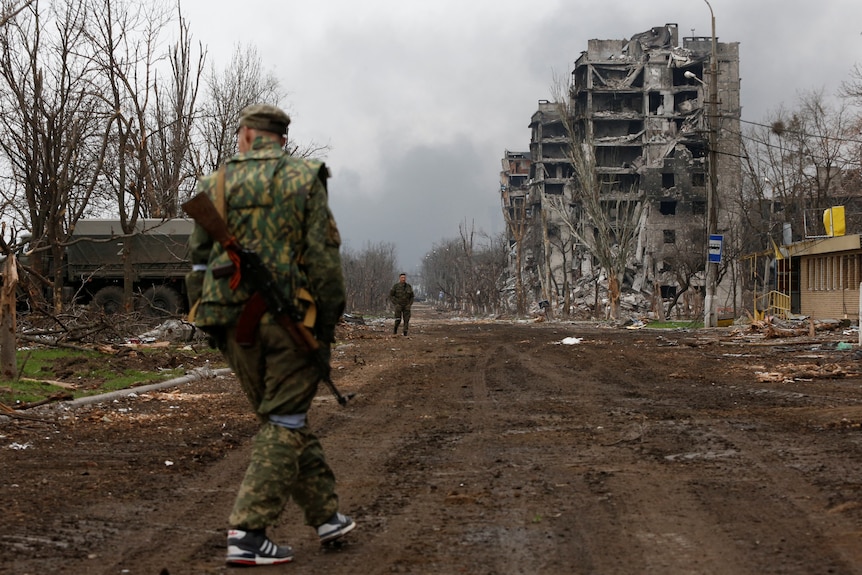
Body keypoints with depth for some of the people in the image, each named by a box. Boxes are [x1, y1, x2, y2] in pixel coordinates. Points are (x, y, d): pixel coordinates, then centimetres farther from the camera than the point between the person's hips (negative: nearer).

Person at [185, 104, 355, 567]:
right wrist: (328, 321, -1)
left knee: (284, 418, 16)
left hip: (235, 321, 4)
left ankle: (326, 515, 22)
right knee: (284, 424, 2)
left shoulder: (216, 184, 7)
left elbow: (199, 259, 7)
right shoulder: (304, 179, -1)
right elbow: (323, 256, -7)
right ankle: (247, 534, -5)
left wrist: (210, 326, 15)